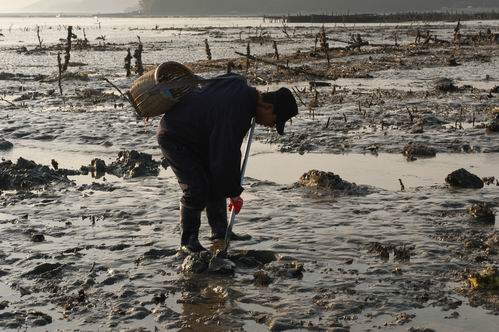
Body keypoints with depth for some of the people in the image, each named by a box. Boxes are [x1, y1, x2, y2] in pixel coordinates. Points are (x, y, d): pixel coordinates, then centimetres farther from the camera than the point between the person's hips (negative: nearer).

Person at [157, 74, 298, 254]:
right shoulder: (237, 115, -34)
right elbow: (227, 158, -26)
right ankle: (188, 240, -2)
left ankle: (220, 231, 18)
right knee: (197, 189, -15)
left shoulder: (239, 84, -8)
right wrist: (234, 193, -14)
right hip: (174, 137, -10)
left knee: (216, 181, 9)